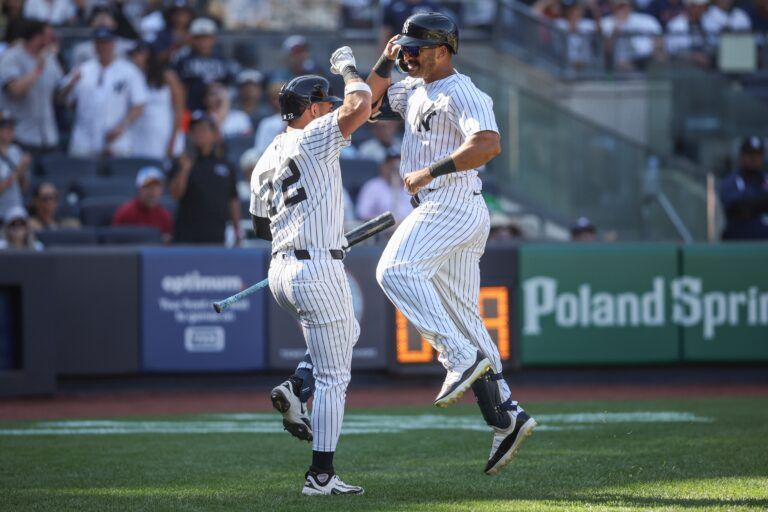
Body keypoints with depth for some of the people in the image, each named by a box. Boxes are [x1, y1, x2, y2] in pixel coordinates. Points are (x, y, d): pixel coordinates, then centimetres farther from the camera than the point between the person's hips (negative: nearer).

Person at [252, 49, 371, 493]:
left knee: (347, 334, 30)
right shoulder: (313, 140, -8)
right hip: (317, 269, -9)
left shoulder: (266, 161, 16)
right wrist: (348, 68, -1)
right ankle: (322, 477, -4)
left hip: (281, 272, 9)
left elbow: (262, 227, 22)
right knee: (334, 376, -3)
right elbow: (361, 105, -20)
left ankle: (296, 389, 7)